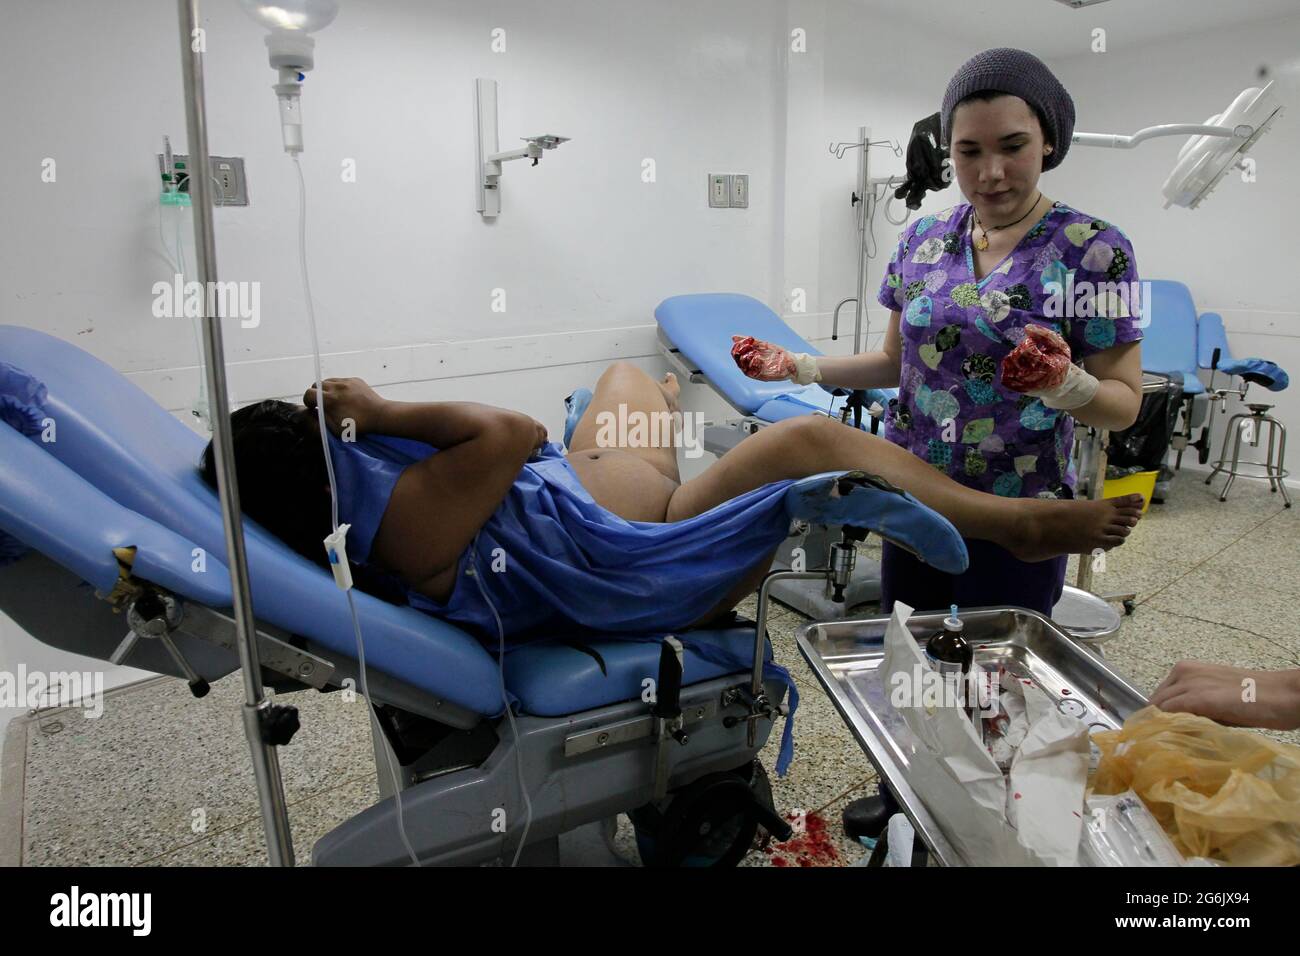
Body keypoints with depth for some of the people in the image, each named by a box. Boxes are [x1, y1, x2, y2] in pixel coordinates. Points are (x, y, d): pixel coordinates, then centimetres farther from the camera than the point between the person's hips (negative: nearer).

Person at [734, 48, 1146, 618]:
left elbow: (1125, 404, -9)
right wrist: (803, 367, -3)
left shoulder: (1093, 249, -10)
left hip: (1016, 521, -3)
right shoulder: (922, 240, 2)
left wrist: (1066, 384, -30)